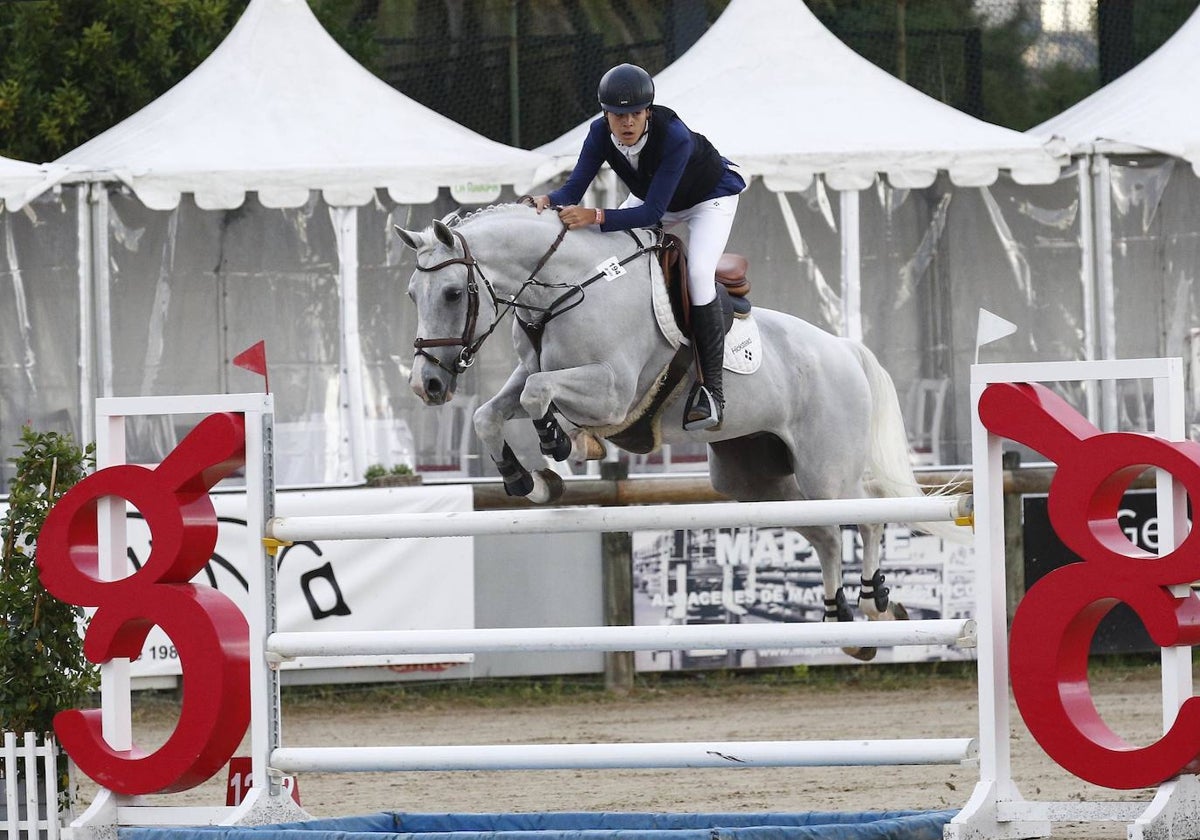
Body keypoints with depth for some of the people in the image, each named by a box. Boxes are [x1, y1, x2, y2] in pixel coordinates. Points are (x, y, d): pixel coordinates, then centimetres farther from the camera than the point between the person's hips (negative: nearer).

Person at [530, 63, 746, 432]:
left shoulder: (676, 138, -42)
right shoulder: (601, 133, -26)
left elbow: (653, 212, -44)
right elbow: (575, 188, -25)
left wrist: (597, 216, -55)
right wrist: (549, 200, -48)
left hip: (711, 198, -6)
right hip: (649, 197, 6)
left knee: (698, 273, -26)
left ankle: (712, 390, -19)